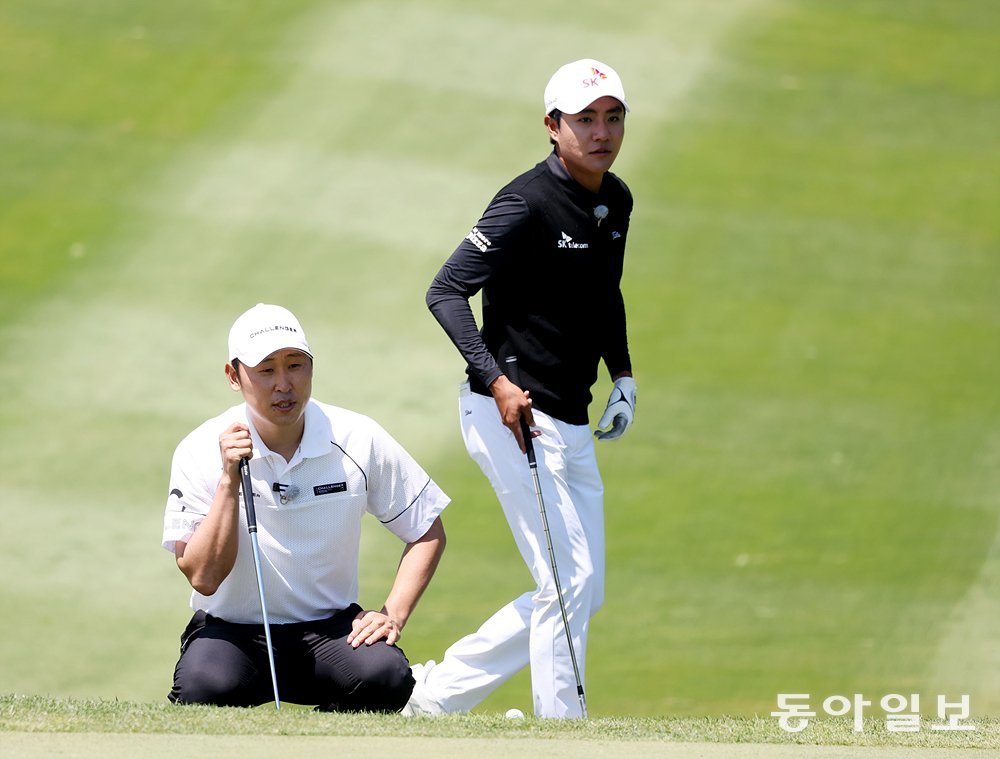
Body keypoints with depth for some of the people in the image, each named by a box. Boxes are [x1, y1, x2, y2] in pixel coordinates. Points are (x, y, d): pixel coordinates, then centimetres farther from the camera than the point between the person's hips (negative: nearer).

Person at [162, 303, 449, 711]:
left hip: (330, 628, 2)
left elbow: (428, 533, 5)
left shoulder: (359, 440, -6)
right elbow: (203, 578, -17)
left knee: (386, 676, -31)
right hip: (231, 629, -2)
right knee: (203, 686, -35)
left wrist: (393, 615, -9)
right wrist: (229, 482, -25)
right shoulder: (201, 453, -10)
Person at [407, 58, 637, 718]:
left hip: (571, 425, 9)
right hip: (511, 417, -9)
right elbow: (446, 291, -18)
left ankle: (438, 693, 21)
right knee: (570, 581, -12)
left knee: (583, 596, 12)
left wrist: (623, 376, 14)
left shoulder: (616, 201, 9)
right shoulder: (529, 203, -17)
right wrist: (496, 381, -27)